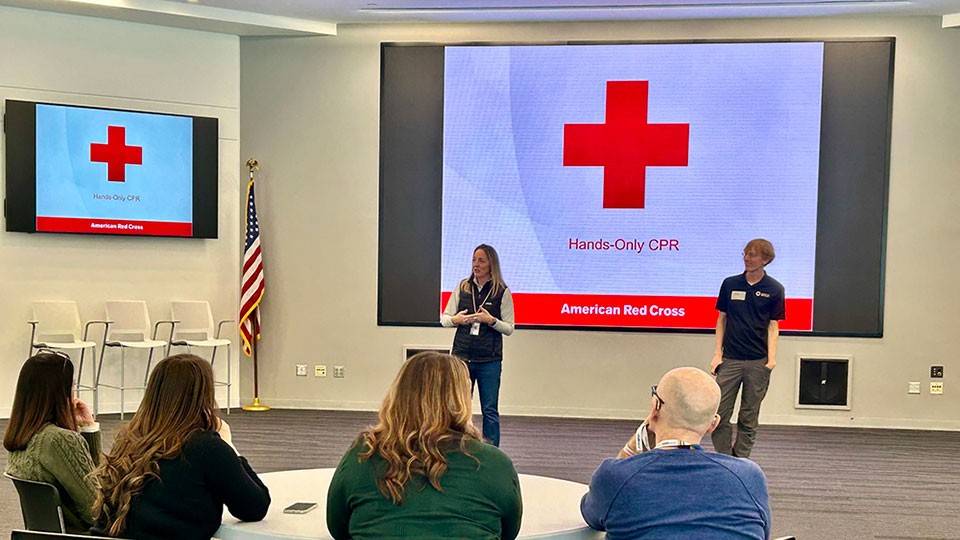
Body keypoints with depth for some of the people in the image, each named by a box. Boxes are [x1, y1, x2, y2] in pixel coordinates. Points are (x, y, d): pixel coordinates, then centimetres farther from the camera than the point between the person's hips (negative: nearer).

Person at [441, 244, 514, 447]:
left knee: (490, 410, 5)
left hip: (490, 360, -2)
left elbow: (509, 328, -2)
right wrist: (456, 320, -13)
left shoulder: (502, 292, -2)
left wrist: (491, 320, -19)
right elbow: (444, 318, 9)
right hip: (462, 356, 3)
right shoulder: (462, 287, 5)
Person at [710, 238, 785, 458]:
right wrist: (717, 354, 2)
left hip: (758, 362, -1)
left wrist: (771, 357, -10)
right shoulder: (730, 284, 4)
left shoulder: (774, 289, 0)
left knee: (748, 419, 8)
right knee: (720, 415, -2)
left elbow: (773, 325, 2)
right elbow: (722, 319, 8)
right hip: (730, 359, 1)